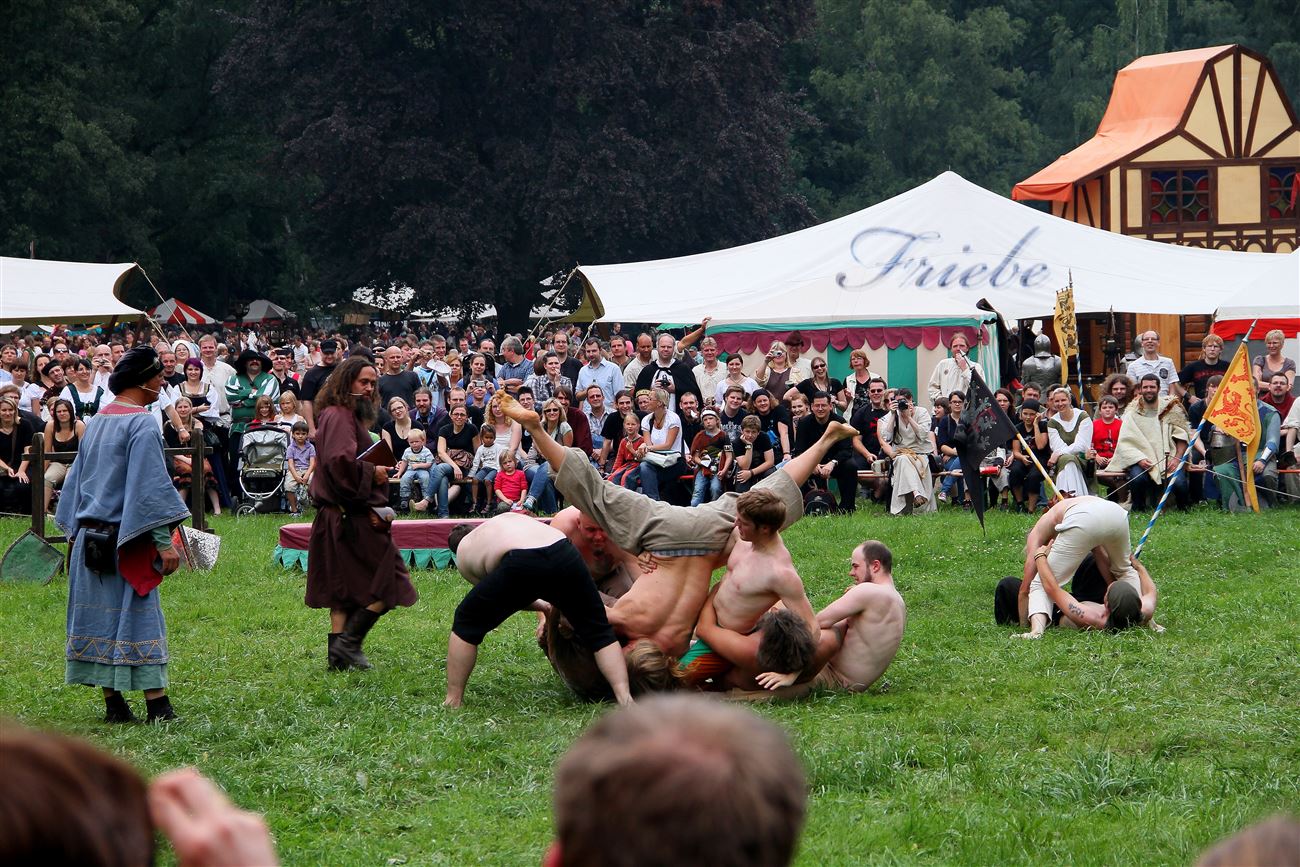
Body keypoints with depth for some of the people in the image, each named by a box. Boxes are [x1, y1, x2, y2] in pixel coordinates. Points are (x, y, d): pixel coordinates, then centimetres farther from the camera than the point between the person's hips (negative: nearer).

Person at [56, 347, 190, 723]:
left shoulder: (97, 421, 12)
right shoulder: (141, 424, -13)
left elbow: (78, 477, 18)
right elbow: (151, 486, -18)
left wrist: (75, 531, 23)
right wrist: (164, 541, -18)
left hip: (90, 535, 7)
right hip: (125, 541, -7)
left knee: (100, 618, 7)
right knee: (137, 619, -6)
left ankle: (113, 703, 9)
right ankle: (156, 705, -7)